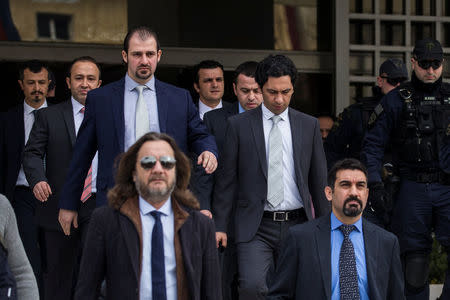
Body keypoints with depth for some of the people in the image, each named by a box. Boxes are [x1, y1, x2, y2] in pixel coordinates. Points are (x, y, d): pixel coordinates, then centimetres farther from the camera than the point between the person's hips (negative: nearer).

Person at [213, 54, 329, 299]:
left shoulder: (309, 125, 9)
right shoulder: (238, 125, 3)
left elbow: (319, 180, 12)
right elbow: (227, 179, 3)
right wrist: (219, 225, -2)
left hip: (297, 225, 2)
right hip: (255, 227, -2)